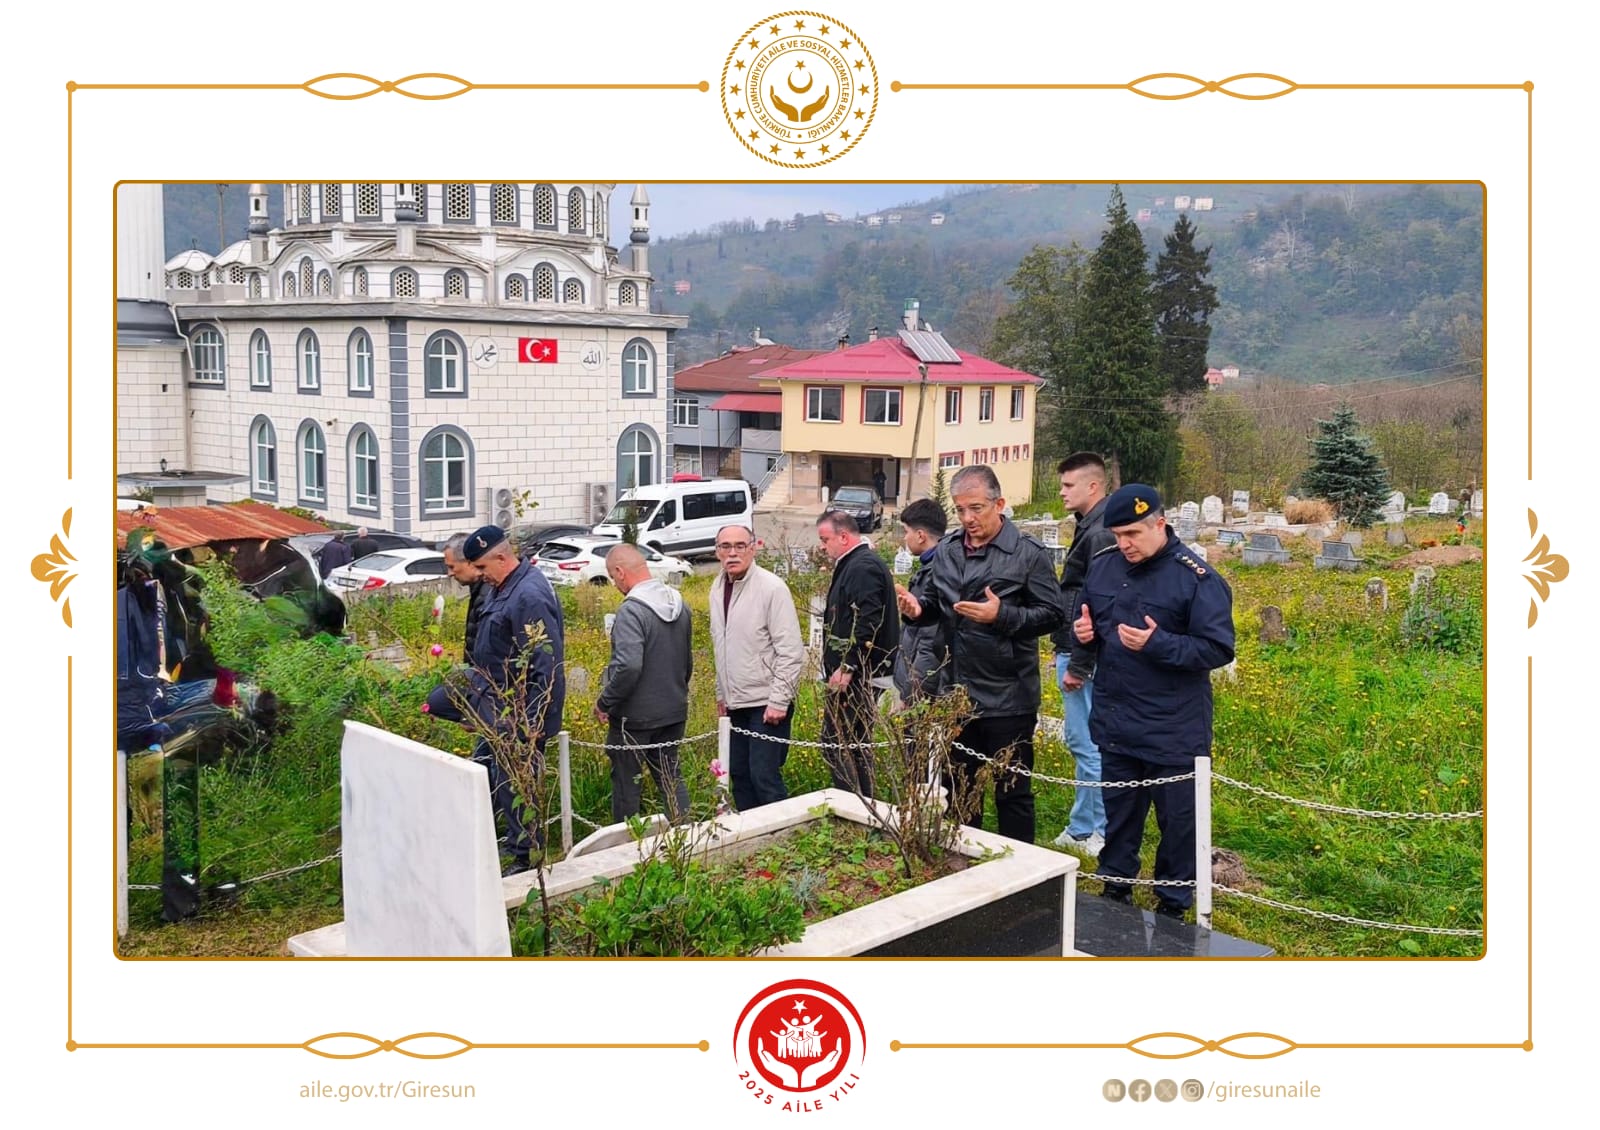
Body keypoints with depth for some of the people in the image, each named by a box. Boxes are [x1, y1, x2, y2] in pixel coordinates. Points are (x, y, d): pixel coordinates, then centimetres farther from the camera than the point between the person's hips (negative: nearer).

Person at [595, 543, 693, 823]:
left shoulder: (631, 611, -22)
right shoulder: (679, 604, 4)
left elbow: (628, 666, -30)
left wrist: (604, 702, -17)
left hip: (635, 716, -7)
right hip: (674, 711, 7)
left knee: (626, 781, 9)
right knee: (671, 776, 17)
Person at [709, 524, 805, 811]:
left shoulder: (772, 588, -14)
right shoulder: (718, 588, 8)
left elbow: (791, 652, -16)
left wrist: (778, 701, -18)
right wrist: (722, 693, 17)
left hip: (766, 703, -7)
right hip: (736, 702, 7)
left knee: (764, 776, -8)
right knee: (739, 774, 12)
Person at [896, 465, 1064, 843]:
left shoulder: (1028, 554, -10)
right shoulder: (947, 550, 8)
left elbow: (1052, 614, -12)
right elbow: (936, 604, 19)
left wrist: (1002, 616, -25)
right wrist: (918, 609, -4)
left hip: (1007, 699, -6)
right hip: (957, 695, 6)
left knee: (1012, 793, 6)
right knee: (960, 790, 19)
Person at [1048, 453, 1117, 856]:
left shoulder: (1100, 534, -18)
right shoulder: (1089, 527, 14)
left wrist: (1077, 664, -20)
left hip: (1084, 657, -11)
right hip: (1075, 653, 11)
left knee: (1088, 745, -4)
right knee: (1079, 742, 17)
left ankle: (1105, 834, 6)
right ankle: (1081, 829, 26)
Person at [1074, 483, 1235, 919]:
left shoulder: (1197, 579, -14)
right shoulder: (1102, 568, 3)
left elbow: (1219, 648, -17)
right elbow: (1084, 621, 18)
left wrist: (1156, 643, -28)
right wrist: (1084, 632, -6)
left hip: (1174, 731, -5)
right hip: (1115, 723, 5)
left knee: (1177, 817, 9)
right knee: (1118, 811, 18)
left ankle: (1173, 903, 24)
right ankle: (1115, 889, 34)